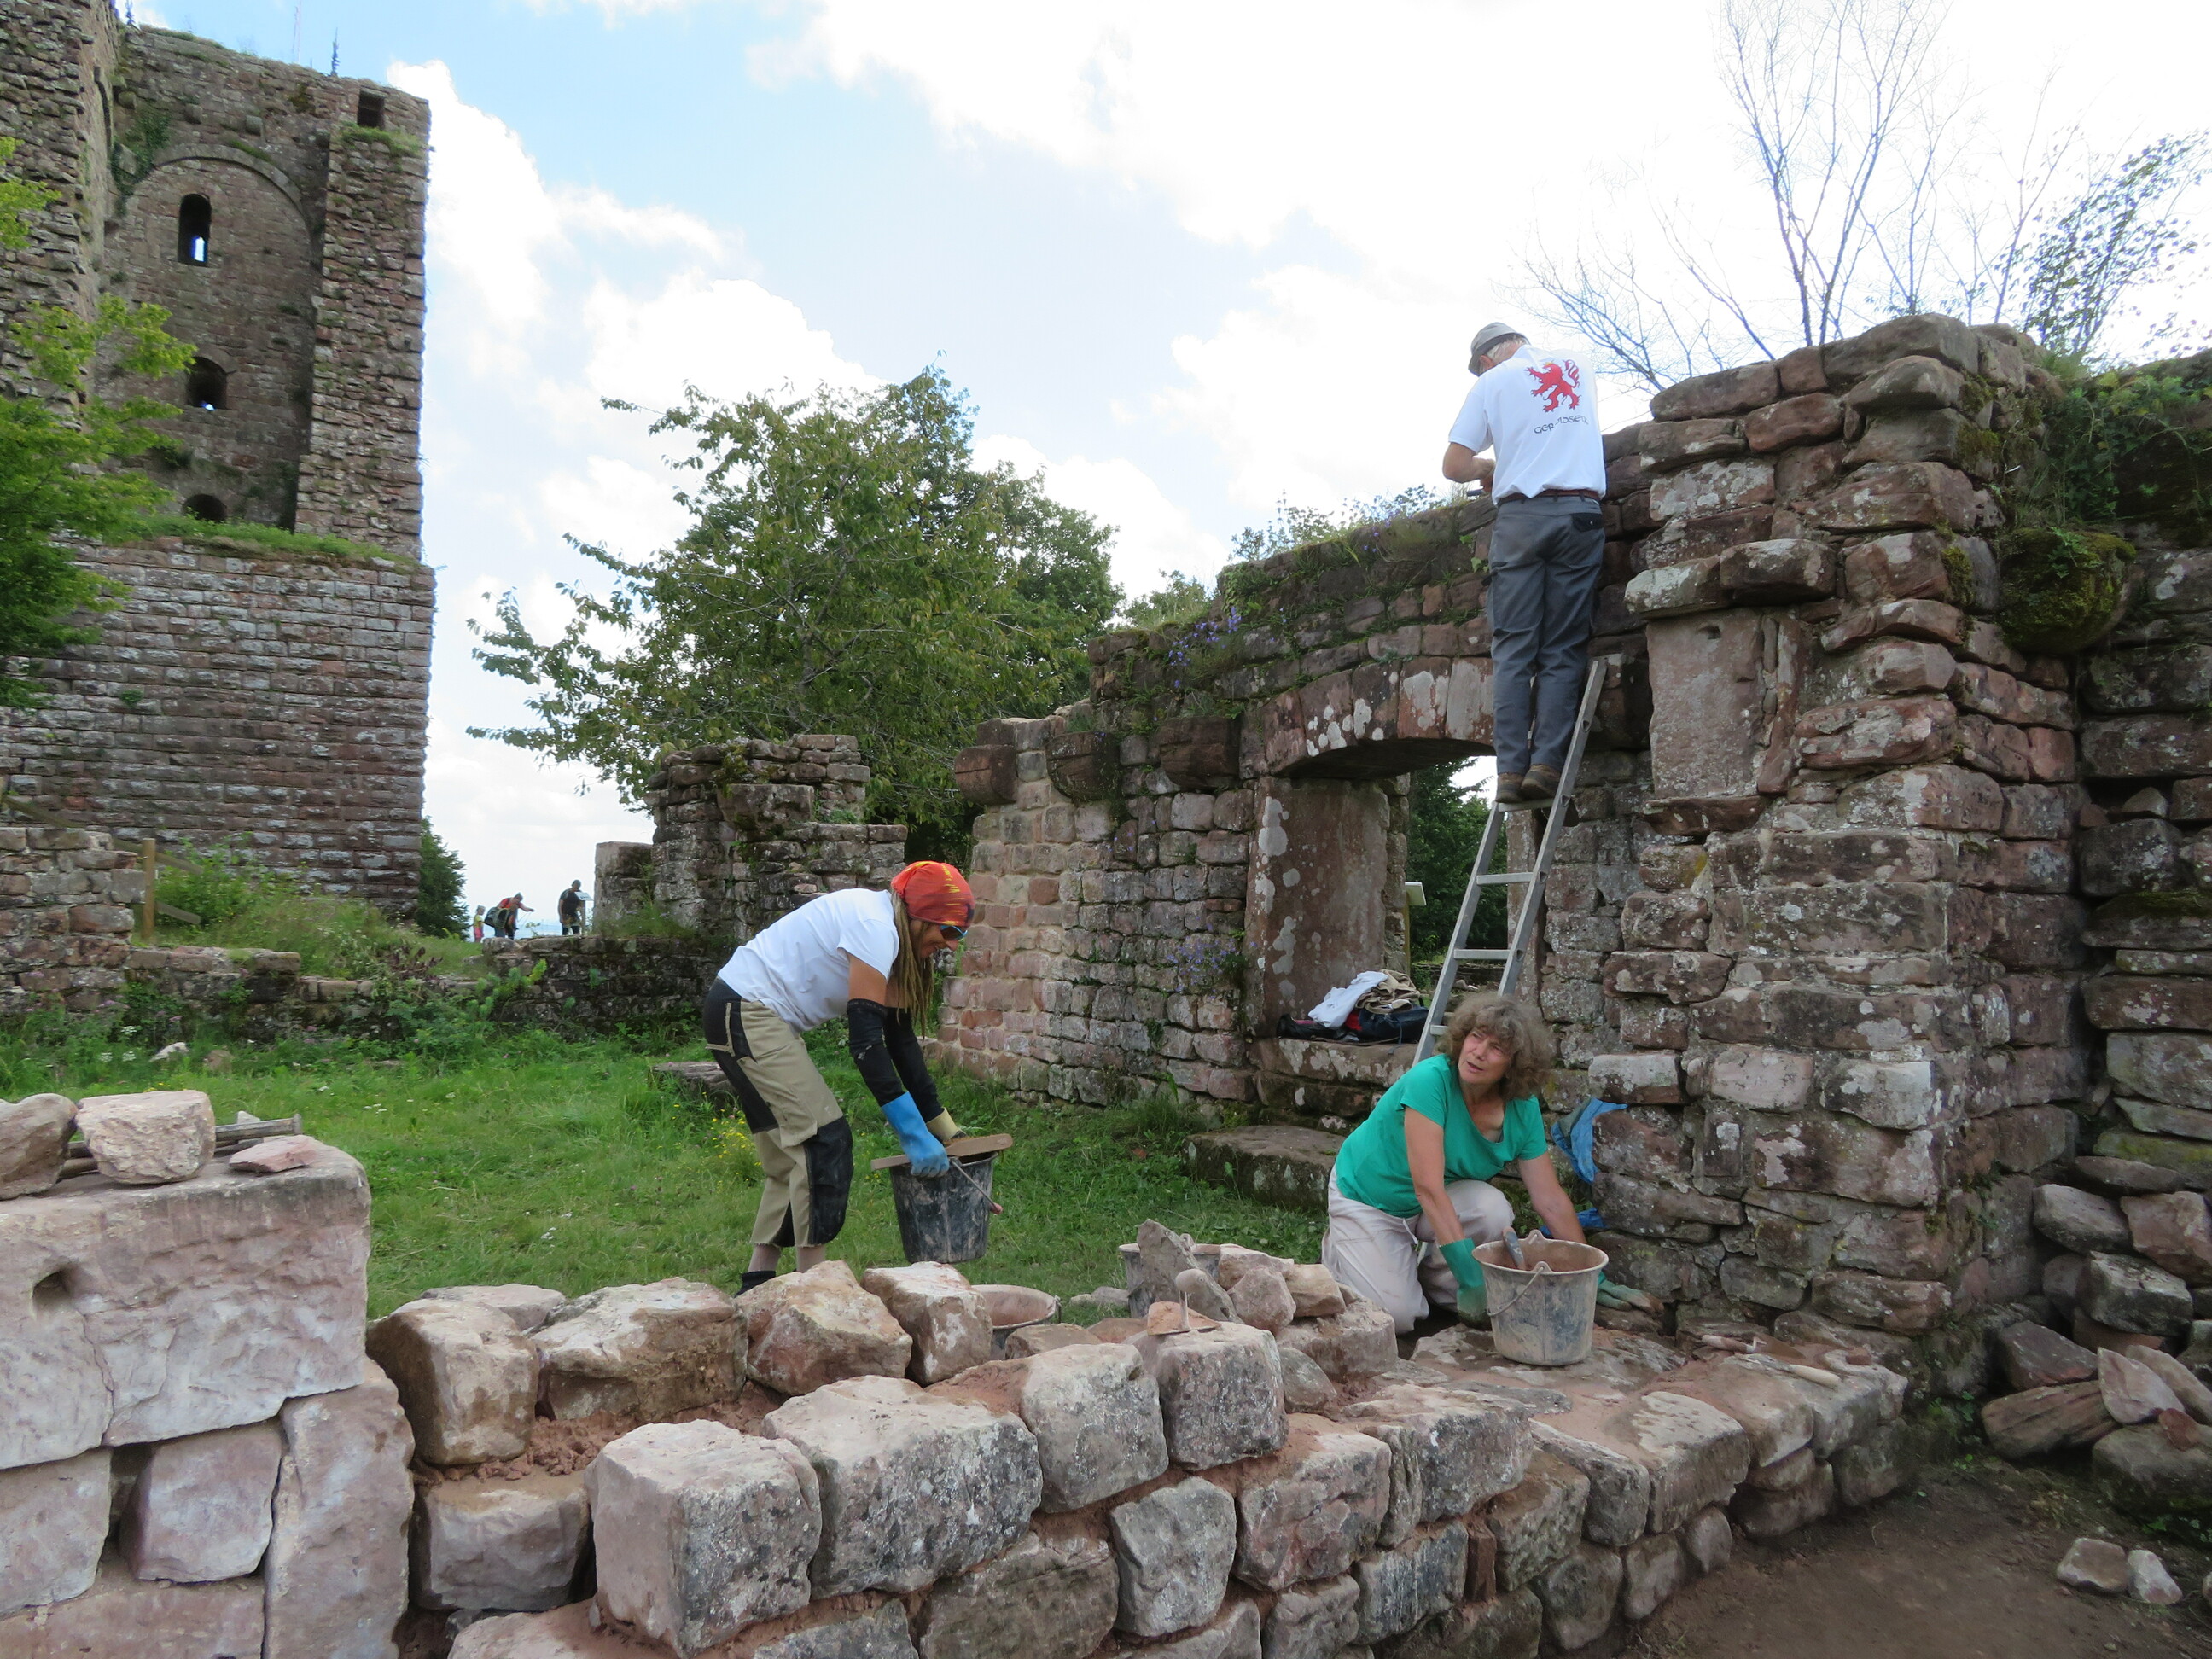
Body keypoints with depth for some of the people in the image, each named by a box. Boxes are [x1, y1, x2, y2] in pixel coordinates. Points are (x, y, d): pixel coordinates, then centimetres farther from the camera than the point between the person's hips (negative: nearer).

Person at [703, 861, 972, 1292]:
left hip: (741, 1015, 10)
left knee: (791, 1153, 11)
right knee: (825, 1139, -10)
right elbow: (865, 1039, -24)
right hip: (747, 1014, -10)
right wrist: (915, 1135, -23)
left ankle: (758, 1283, 15)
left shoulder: (888, 932, 11)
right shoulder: (874, 927, -19)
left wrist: (946, 1129, 15)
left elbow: (899, 1037, 14)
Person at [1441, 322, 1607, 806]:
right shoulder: (1578, 367, 21)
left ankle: (1511, 770, -10)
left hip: (1521, 516, -2)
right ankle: (1546, 765, -10)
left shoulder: (1490, 383, 9)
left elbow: (1454, 466, 3)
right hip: (1581, 514, 2)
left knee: (1513, 650, -2)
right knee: (1563, 651, 0)